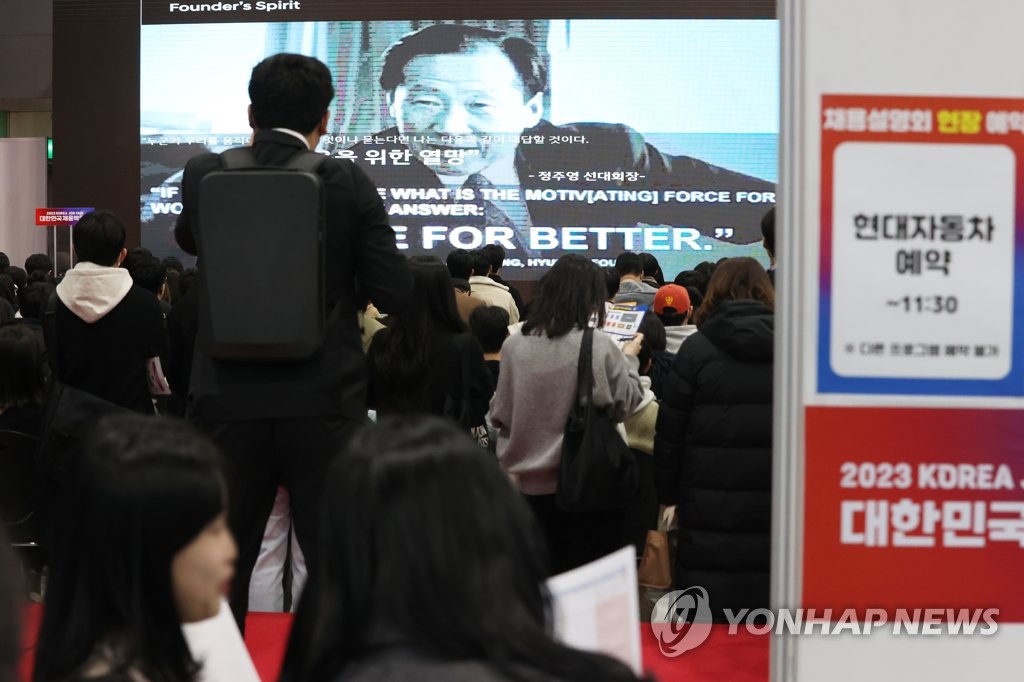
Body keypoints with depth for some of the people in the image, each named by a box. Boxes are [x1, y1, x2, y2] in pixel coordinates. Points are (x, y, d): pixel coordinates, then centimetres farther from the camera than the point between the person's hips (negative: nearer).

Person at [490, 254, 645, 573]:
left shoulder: (514, 345, -5)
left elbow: (500, 414, 3)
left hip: (532, 483, 3)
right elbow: (626, 404, 0)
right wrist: (629, 358, 14)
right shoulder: (599, 346, -14)